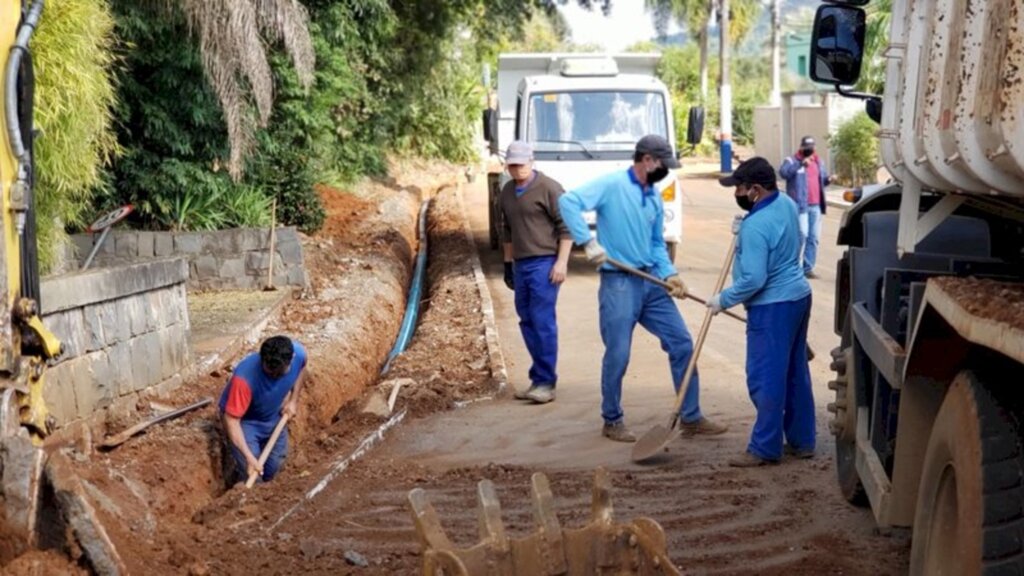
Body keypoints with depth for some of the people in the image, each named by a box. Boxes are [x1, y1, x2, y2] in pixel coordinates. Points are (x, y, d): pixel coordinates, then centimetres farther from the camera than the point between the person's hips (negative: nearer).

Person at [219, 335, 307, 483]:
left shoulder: (298, 353, -28)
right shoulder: (245, 378, -42)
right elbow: (231, 419, -35)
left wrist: (293, 400, -4)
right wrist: (249, 457, -40)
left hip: (274, 417, 5)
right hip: (245, 420, -5)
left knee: (273, 469, 15)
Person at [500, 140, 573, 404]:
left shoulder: (549, 188, -8)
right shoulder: (507, 191, 15)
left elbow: (566, 227, -10)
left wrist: (561, 262, -15)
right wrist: (508, 263, 24)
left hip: (544, 263, -8)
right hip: (521, 264, 8)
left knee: (543, 322, -9)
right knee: (527, 321, 10)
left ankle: (545, 382, -5)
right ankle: (540, 379, 18)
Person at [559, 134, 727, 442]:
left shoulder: (655, 197, 12)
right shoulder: (612, 184, -10)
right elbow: (569, 201, -22)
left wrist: (669, 273, 2)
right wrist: (589, 242, -27)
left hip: (651, 283, 7)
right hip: (619, 283, -7)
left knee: (681, 342, 6)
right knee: (618, 355, -1)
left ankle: (691, 417, 16)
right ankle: (612, 421, 18)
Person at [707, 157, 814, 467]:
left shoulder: (756, 226, -24)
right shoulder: (787, 203, 5)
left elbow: (753, 279, -25)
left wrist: (724, 299, -11)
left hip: (773, 307, -10)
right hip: (798, 296, 10)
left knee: (766, 379, -2)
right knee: (796, 373, 15)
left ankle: (765, 448, 4)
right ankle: (802, 441, 23)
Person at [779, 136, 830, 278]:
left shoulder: (818, 162, 18)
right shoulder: (792, 161, -1)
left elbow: (823, 179, 27)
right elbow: (783, 172, -21)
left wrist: (828, 179, 4)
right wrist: (801, 164, -29)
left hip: (816, 206, 6)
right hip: (800, 205, -6)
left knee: (814, 238, 6)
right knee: (802, 234, -16)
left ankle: (808, 268, 12)